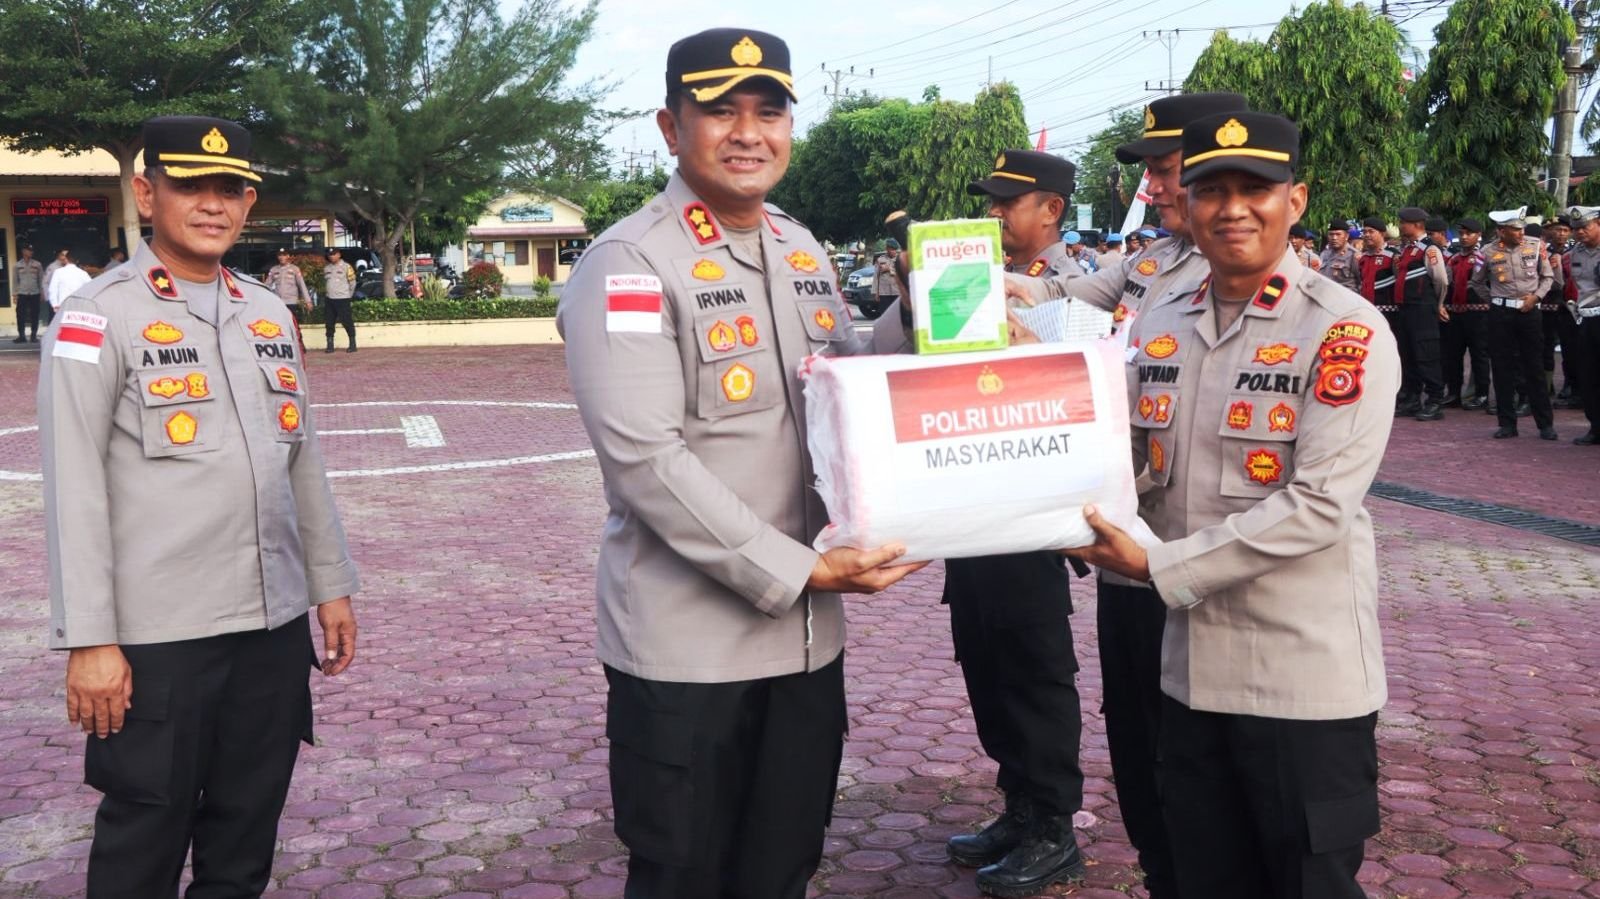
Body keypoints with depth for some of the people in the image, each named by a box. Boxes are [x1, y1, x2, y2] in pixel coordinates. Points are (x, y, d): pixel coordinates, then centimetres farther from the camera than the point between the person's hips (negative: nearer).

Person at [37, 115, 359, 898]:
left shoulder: (268, 313, 11)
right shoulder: (98, 319, -7)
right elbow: (73, 490, -11)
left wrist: (331, 585, 14)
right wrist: (89, 639, -14)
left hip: (275, 624, 5)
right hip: (158, 636, -5)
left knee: (247, 835, 17)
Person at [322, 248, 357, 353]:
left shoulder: (346, 267, -5)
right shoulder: (326, 268, 11)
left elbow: (352, 282, -1)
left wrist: (348, 295, 3)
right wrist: (326, 292, 13)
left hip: (343, 299, -5)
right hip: (330, 299, 5)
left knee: (347, 322, -3)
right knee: (329, 322, 5)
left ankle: (352, 344, 4)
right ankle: (330, 345, 10)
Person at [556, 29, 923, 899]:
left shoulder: (802, 249, 10)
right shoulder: (628, 265, -13)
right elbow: (646, 462, -21)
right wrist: (797, 570, -21)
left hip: (807, 635, 6)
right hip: (685, 648, -6)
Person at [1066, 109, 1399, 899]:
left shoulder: (1347, 332, -12)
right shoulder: (1157, 330, 7)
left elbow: (1319, 504, -19)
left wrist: (1160, 566, -20)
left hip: (1307, 680, -5)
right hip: (1191, 671, 6)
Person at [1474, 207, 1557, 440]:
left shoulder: (1536, 246, -1)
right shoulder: (1489, 252, 0)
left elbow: (1548, 276, 7)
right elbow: (1477, 281, 15)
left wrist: (1536, 296, -7)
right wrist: (1493, 297, 7)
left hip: (1529, 311, -1)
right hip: (1500, 313, 1)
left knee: (1534, 368, 1)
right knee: (1502, 369, 4)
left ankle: (1545, 424, 7)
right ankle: (1507, 423, 13)